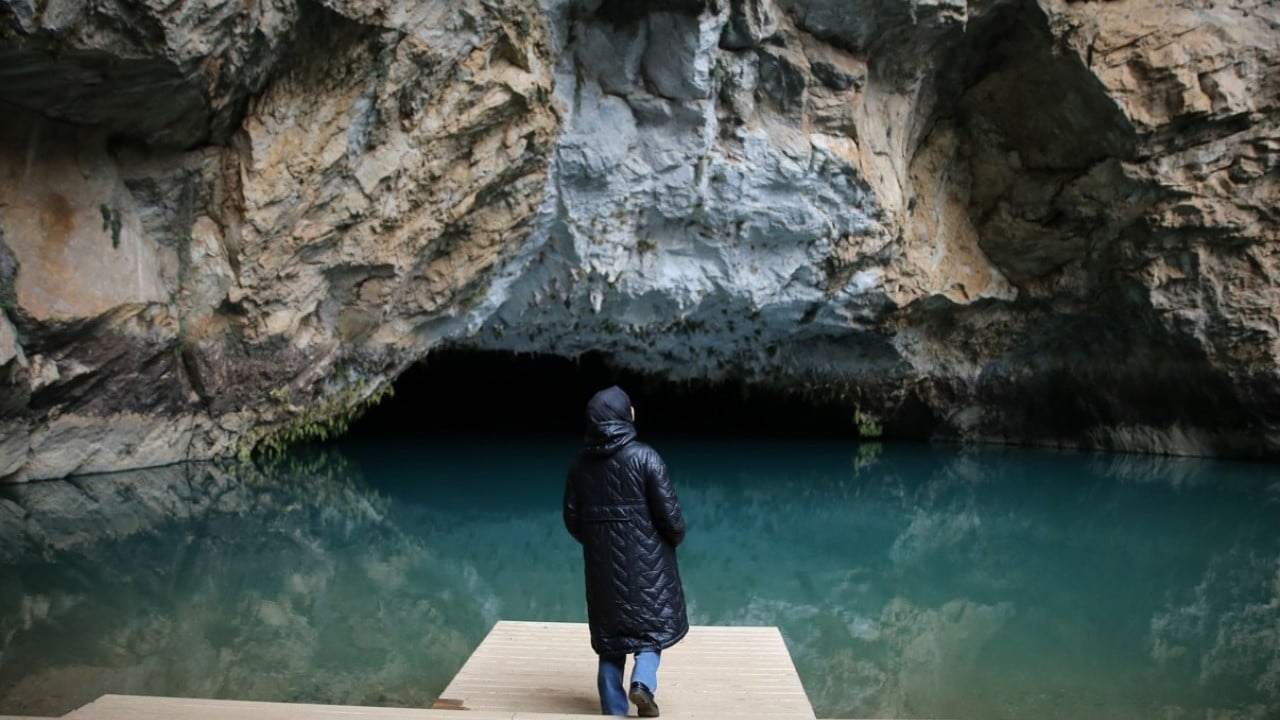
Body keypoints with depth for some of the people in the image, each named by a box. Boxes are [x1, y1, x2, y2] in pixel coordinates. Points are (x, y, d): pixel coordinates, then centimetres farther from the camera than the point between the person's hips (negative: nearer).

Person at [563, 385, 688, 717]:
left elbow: (572, 519, 6)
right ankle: (643, 682, -7)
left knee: (611, 633, 14)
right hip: (646, 561, -3)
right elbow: (669, 513, -13)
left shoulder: (580, 463, 0)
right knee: (653, 623, 15)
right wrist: (676, 537, 8)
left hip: (602, 565, 4)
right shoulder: (644, 457, -13)